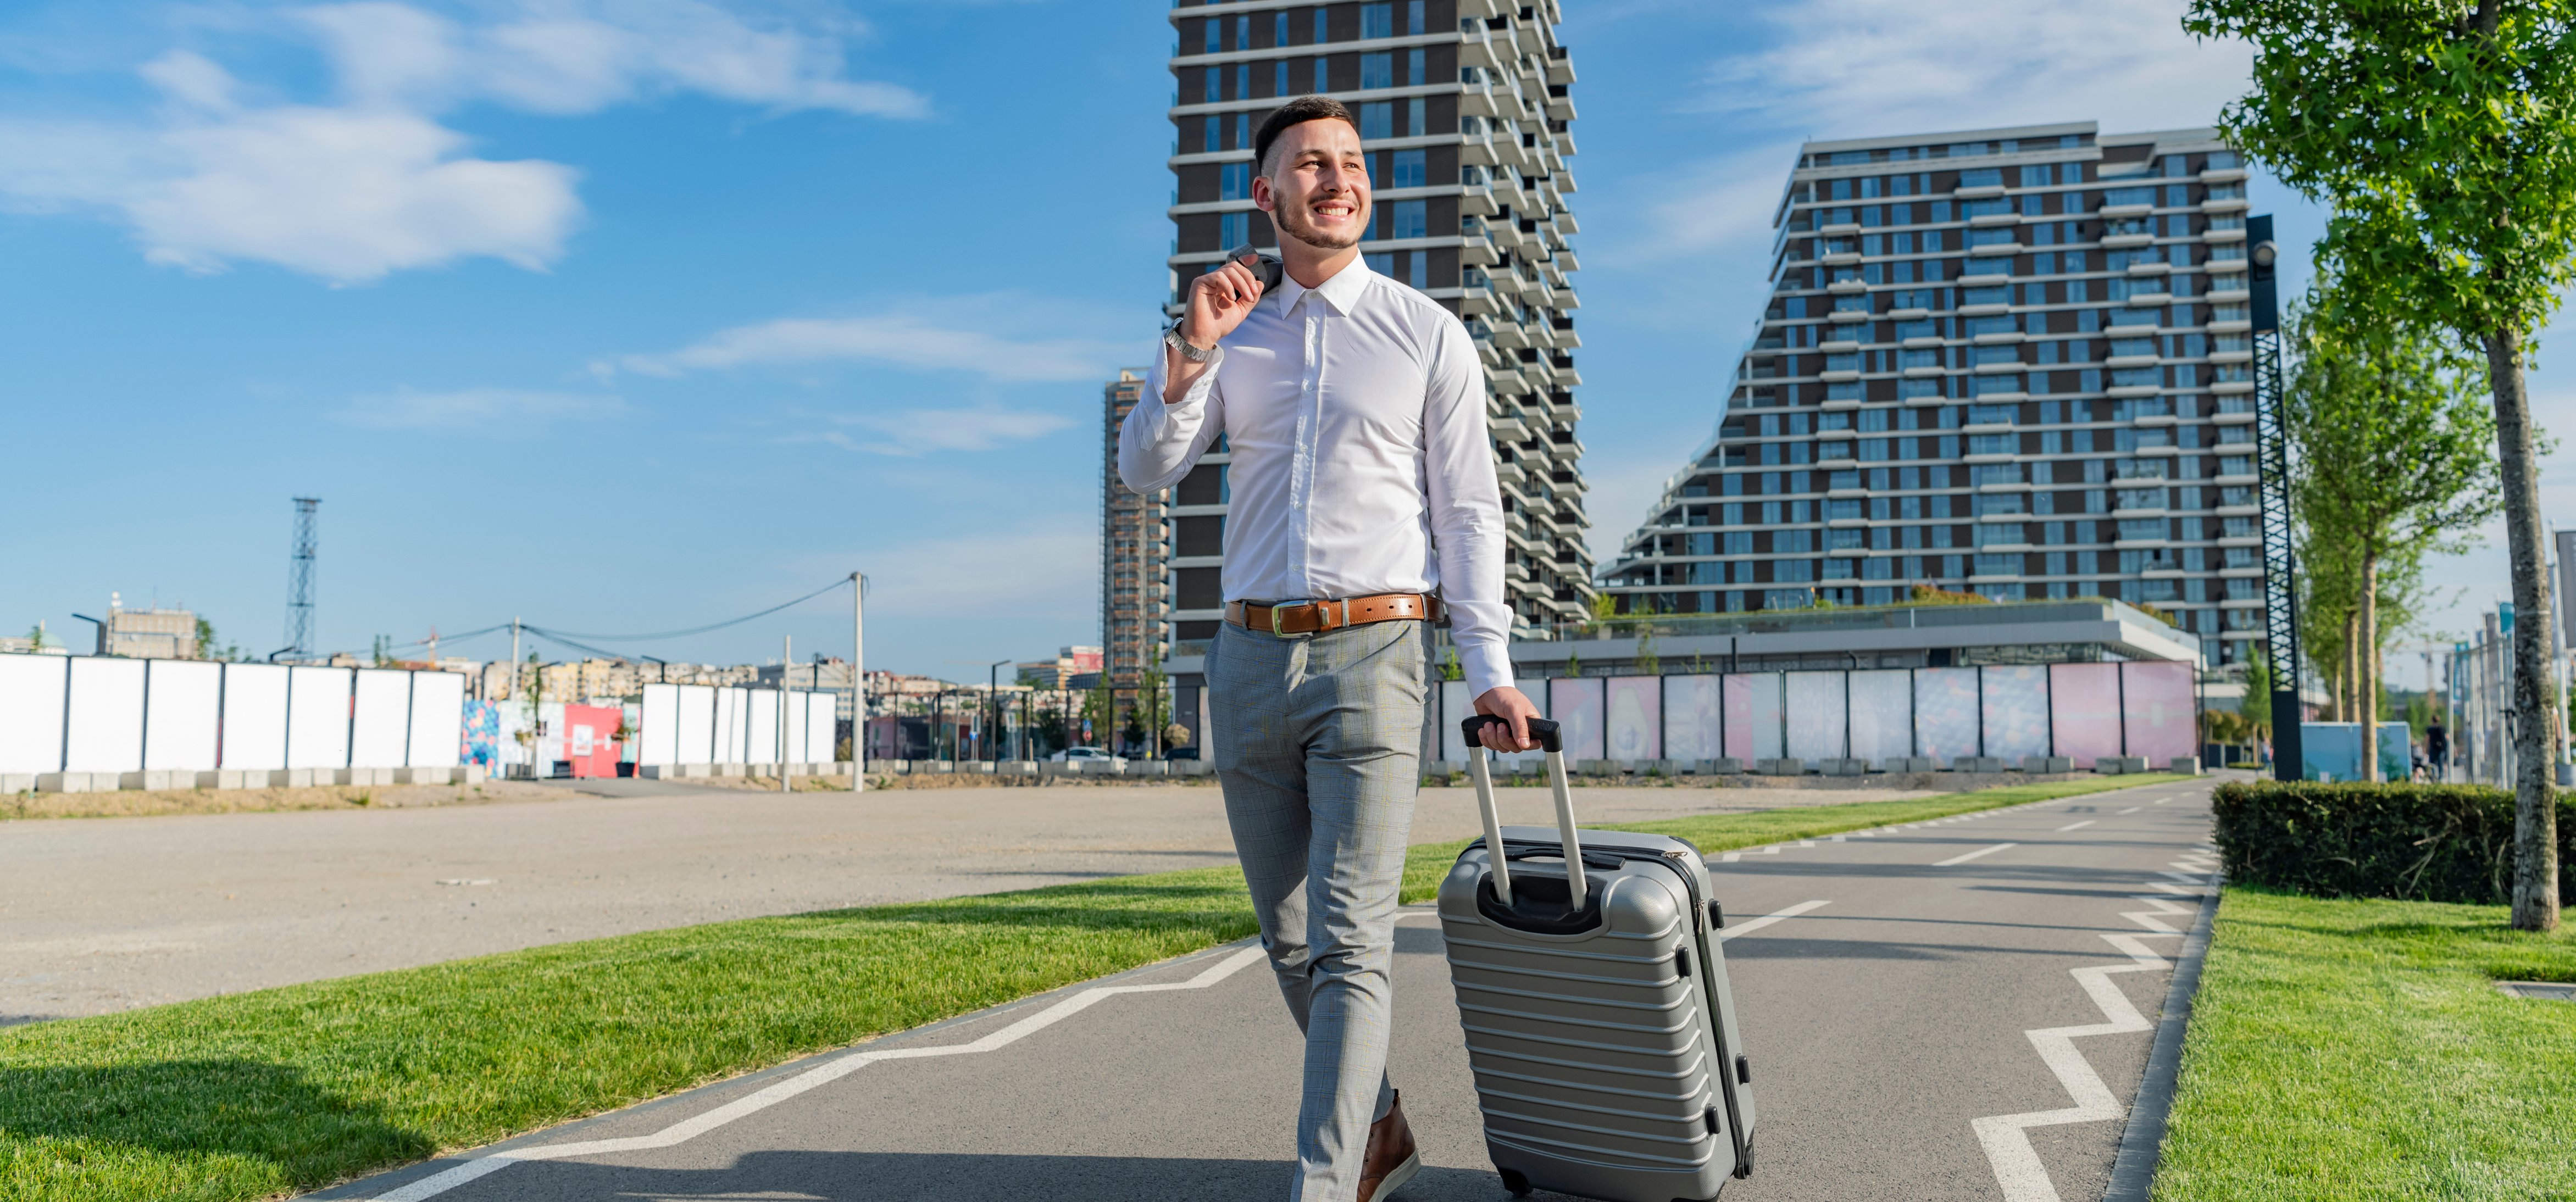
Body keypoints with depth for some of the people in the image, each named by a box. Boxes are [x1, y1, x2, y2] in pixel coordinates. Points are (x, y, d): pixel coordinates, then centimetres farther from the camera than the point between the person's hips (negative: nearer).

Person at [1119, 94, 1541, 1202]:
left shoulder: (1428, 335, 4)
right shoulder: (1228, 335, 12)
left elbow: (1469, 512, 2)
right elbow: (1144, 470, 3)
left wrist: (1490, 672, -6)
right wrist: (1192, 351, -13)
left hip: (1374, 656, -4)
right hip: (1250, 658, 4)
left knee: (1348, 945, -12)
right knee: (1288, 942, 12)